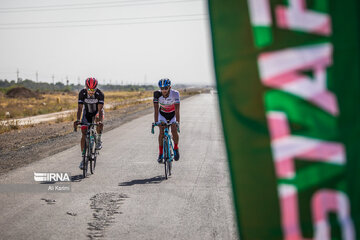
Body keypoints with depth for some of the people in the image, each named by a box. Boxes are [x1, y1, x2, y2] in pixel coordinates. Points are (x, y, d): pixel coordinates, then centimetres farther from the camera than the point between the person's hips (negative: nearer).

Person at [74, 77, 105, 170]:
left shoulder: (100, 94, -29)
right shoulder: (82, 93, -25)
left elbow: (100, 109, -35)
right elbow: (80, 108, -26)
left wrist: (100, 121, -51)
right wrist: (77, 120, -42)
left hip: (97, 112, -1)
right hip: (87, 112, 1)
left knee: (98, 120, -36)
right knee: (84, 134, -10)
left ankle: (99, 139, -10)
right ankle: (83, 157, -3)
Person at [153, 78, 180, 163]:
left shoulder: (175, 94, -31)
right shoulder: (157, 94, -28)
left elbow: (177, 110, -35)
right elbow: (156, 109, -30)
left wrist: (177, 122, -43)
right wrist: (156, 122, -39)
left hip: (173, 114, -1)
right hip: (162, 113, 1)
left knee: (174, 130, -20)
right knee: (161, 131, -18)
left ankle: (176, 148, 5)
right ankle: (160, 154, -9)